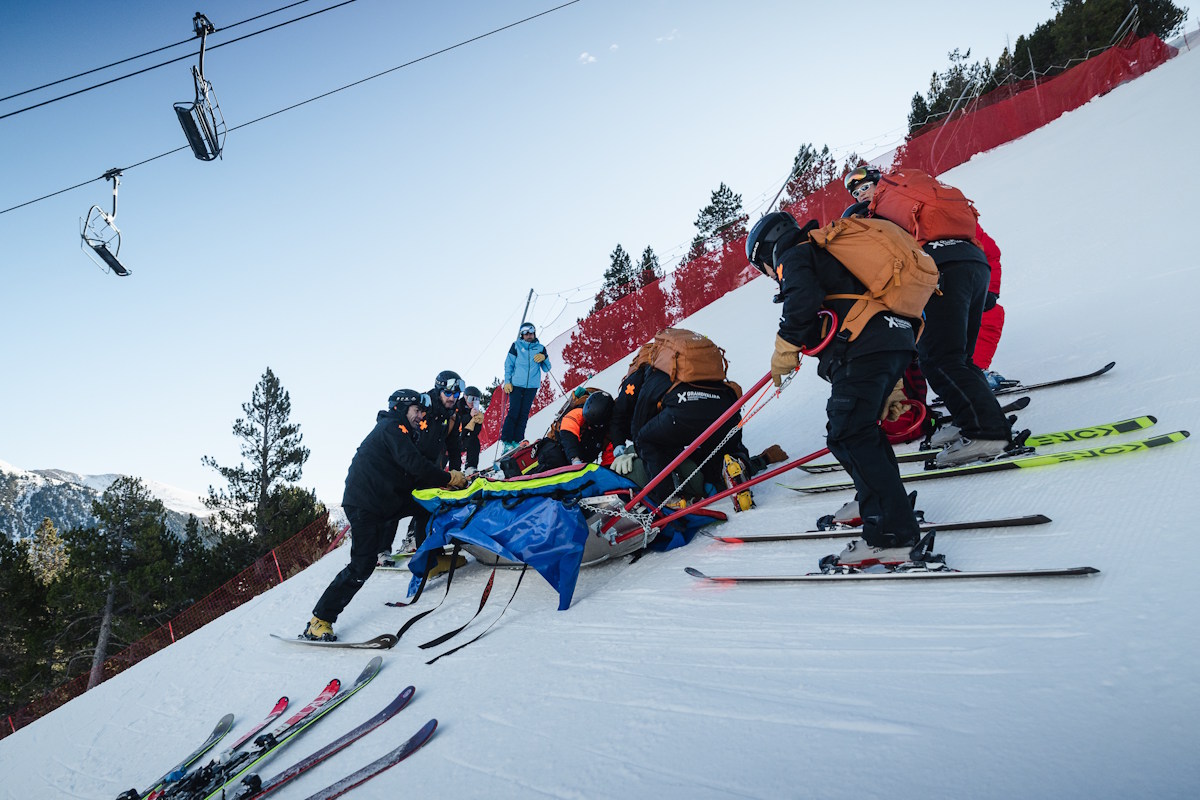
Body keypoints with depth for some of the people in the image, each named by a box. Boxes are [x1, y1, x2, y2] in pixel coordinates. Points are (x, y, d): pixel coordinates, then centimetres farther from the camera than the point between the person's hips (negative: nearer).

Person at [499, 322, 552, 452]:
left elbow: (546, 369, 11)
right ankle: (505, 440, -3)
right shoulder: (516, 346, 5)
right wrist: (507, 381, -3)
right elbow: (508, 364, 6)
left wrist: (544, 358, -9)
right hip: (516, 384, -2)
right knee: (513, 413, -8)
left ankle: (517, 441, 7)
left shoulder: (540, 348, 11)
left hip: (532, 386, 2)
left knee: (524, 414, 3)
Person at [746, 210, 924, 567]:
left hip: (864, 347, -10)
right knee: (861, 426, 21)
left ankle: (892, 535, -15)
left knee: (849, 436, -11)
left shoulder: (792, 256, 6)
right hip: (897, 340, 10)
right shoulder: (825, 251, 33)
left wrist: (784, 354, -2)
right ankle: (883, 503, 31)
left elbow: (802, 302, -14)